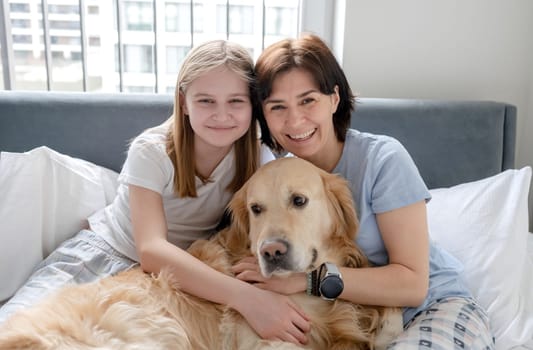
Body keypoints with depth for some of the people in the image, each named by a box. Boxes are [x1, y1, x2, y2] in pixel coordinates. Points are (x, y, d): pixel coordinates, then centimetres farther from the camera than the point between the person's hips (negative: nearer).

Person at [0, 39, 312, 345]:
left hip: (178, 278, 2)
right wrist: (244, 295, -45)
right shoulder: (152, 151, -21)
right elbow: (151, 249, -32)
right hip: (100, 254, -1)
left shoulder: (258, 158, -12)